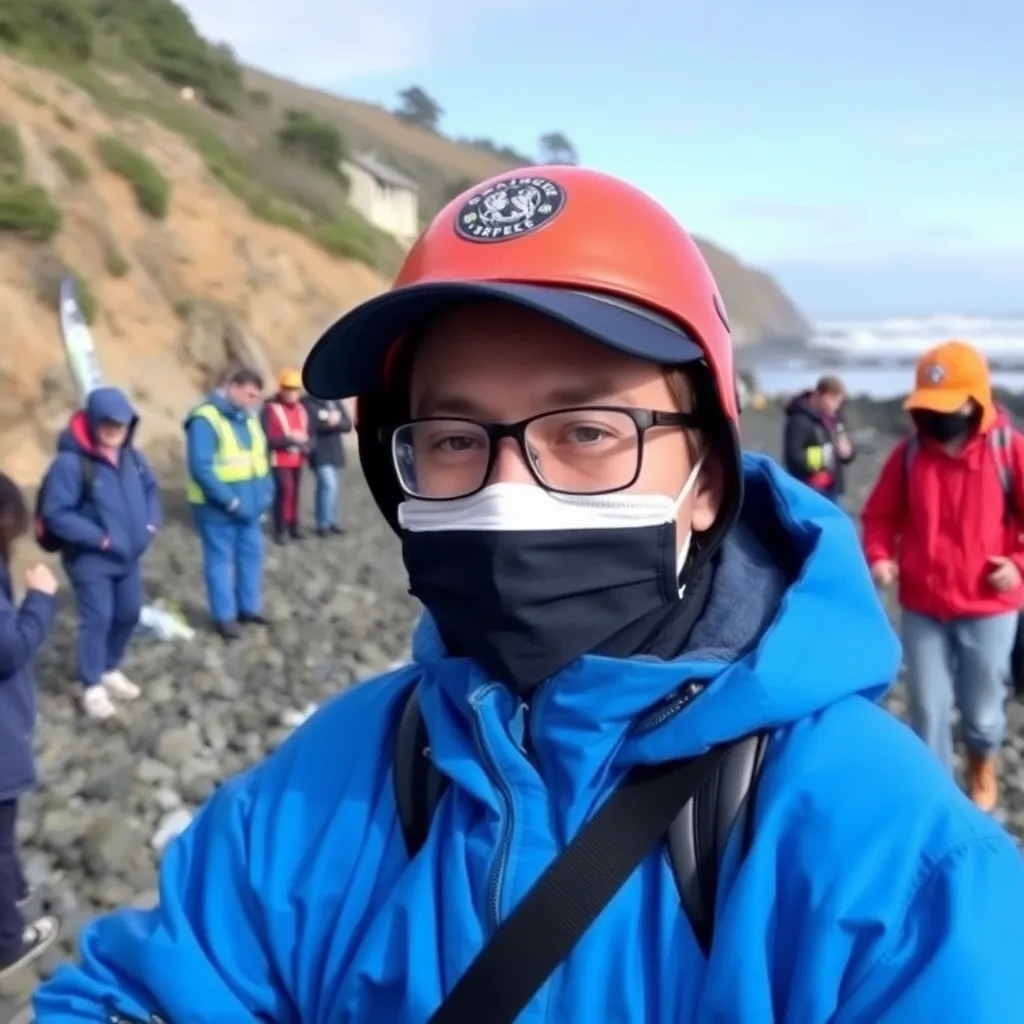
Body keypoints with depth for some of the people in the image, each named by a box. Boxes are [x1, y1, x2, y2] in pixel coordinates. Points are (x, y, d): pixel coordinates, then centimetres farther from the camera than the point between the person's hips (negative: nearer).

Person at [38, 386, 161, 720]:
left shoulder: (132, 456, 1)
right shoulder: (70, 463, -21)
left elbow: (151, 489, 16)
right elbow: (55, 514, -22)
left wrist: (151, 524, 0)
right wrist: (100, 537, -21)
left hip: (129, 556, 7)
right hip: (90, 559, -7)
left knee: (129, 614, 16)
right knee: (97, 619, -4)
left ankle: (110, 670, 37)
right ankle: (92, 686, 12)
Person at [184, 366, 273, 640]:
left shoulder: (249, 417, 9)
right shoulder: (205, 419, -17)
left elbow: (260, 458, 16)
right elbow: (201, 469, -22)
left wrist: (266, 492, 4)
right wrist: (231, 501, -21)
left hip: (250, 506, 8)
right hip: (218, 509, -8)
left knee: (251, 555, 15)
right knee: (220, 560, 4)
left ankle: (249, 607, 29)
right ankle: (224, 616, 15)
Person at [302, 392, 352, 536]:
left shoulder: (337, 402, 11)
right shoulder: (308, 403, -9)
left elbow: (347, 424, 3)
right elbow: (309, 426, -18)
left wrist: (336, 422, -16)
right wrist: (328, 422, -16)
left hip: (335, 453, 6)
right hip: (320, 454, -6)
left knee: (328, 487, 13)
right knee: (329, 485, -14)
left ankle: (330, 522, 19)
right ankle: (324, 524, -7)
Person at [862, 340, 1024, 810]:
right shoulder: (908, 453, -1)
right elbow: (880, 515, 6)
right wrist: (879, 556, -11)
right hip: (921, 609, 1)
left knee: (981, 710, 13)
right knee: (927, 709, 6)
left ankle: (983, 767, 45)